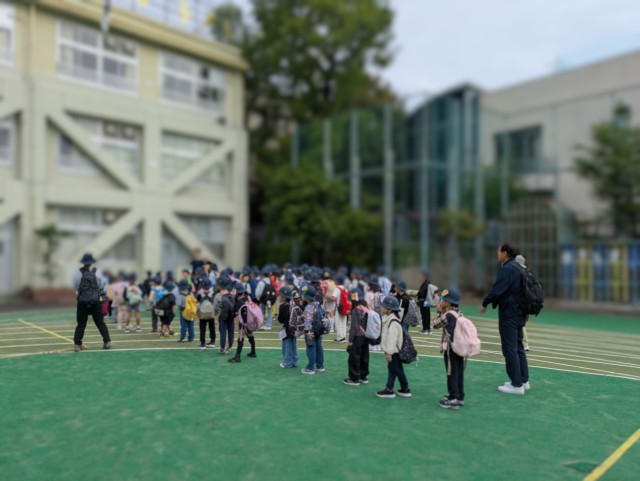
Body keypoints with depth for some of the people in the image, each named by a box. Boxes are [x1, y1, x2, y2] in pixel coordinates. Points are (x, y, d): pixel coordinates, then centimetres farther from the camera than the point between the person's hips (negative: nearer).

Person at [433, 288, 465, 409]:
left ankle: (453, 400, 3)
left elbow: (436, 324, -6)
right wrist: (442, 313, 10)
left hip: (450, 348, -8)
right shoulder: (459, 313, 9)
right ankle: (459, 397, 22)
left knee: (452, 374, -2)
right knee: (459, 373, 14)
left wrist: (439, 312, 2)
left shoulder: (448, 314, -17)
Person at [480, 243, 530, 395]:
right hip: (519, 313, 10)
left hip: (509, 314, -10)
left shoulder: (507, 269, -18)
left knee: (510, 349, -3)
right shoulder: (517, 268, 13)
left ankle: (517, 385, 2)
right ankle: (523, 380, 24)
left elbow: (497, 290, -24)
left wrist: (485, 303, -10)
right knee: (518, 347, 17)